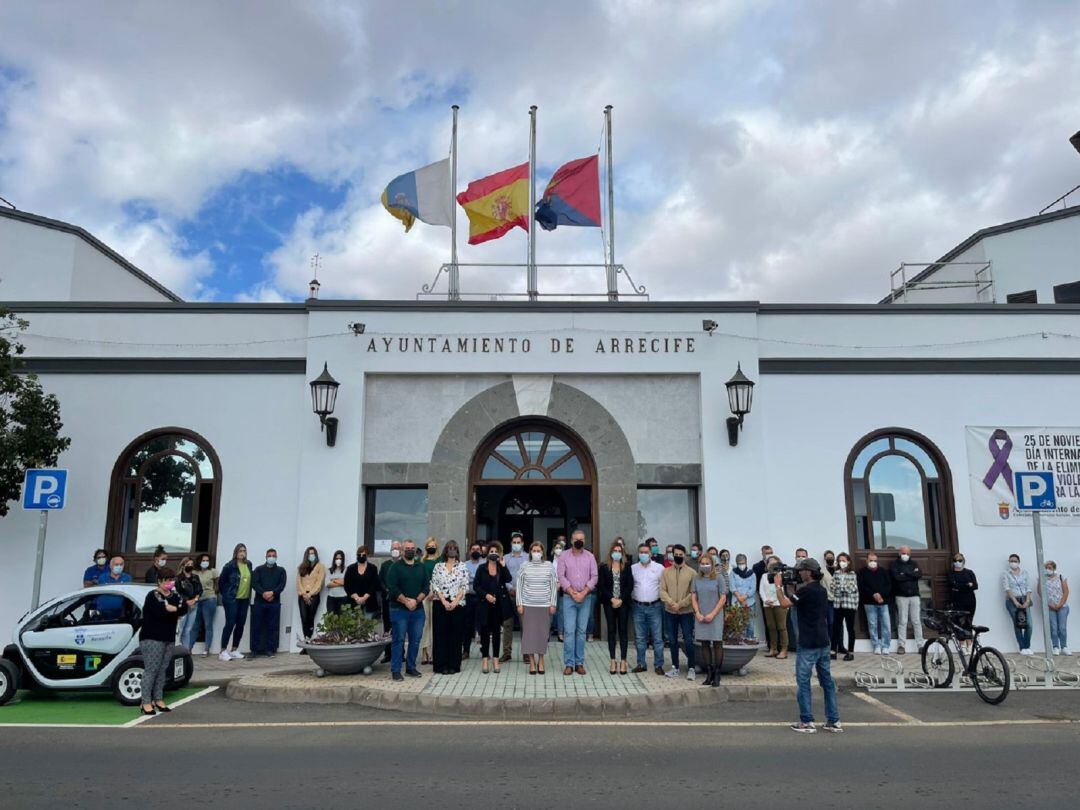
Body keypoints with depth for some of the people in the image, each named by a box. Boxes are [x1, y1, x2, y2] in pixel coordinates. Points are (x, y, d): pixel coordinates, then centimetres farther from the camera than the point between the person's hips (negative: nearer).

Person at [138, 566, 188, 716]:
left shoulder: (175, 596, 13)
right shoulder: (153, 596, -6)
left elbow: (184, 609, -4)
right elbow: (161, 611, -23)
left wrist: (170, 608, -20)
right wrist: (177, 609, -10)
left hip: (168, 638, 6)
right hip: (152, 638, -6)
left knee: (163, 670, 7)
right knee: (151, 669, -7)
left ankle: (158, 699, 14)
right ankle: (146, 702, -4)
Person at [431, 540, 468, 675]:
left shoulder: (462, 566, 4)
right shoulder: (438, 566, 6)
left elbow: (464, 586, -1)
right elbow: (434, 585, 0)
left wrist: (455, 602, -11)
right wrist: (444, 601, -10)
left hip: (457, 604, 0)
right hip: (440, 604, 0)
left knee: (455, 634, 2)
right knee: (440, 634, 1)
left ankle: (453, 665, 8)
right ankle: (441, 665, 6)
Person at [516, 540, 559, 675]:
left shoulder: (549, 566, 2)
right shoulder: (524, 566, 1)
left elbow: (554, 586, 5)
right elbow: (519, 585, 4)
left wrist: (553, 604, 2)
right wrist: (519, 603, -1)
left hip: (544, 605, 0)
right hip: (528, 605, 0)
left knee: (543, 632, 3)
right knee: (529, 632, 0)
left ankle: (541, 661, 17)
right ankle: (531, 662, 9)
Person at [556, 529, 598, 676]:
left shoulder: (590, 557, 5)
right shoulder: (564, 556, 2)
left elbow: (594, 577, 0)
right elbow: (561, 576, -4)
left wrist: (583, 593, -10)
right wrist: (573, 593, -12)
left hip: (586, 598, 2)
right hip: (569, 598, -2)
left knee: (582, 631, 5)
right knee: (569, 631, -5)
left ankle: (579, 663, 11)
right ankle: (569, 664, 0)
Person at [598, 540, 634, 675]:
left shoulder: (627, 567, 4)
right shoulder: (604, 568, 3)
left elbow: (630, 585, -2)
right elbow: (601, 586, -3)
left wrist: (621, 600, -11)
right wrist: (612, 599, -12)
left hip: (623, 603, 0)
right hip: (609, 603, 0)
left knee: (623, 631, 2)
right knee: (611, 631, 4)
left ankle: (623, 661, 7)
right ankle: (613, 661, 9)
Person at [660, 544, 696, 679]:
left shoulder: (691, 572, -2)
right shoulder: (666, 572, 4)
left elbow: (693, 593, -7)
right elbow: (662, 590, -1)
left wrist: (680, 604, -15)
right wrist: (671, 603, -16)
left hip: (686, 612, -2)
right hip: (670, 612, 3)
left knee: (688, 641, -1)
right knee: (672, 641, 10)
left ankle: (691, 668, 10)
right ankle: (675, 667, 21)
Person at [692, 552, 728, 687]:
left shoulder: (719, 577, -1)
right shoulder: (696, 578, 7)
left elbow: (723, 598, -3)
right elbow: (693, 597, 9)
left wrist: (712, 614, -9)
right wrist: (697, 613, -4)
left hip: (715, 616, -3)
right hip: (701, 616, 3)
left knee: (717, 643, -5)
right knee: (704, 644, 5)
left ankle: (717, 675, 1)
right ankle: (709, 673, 12)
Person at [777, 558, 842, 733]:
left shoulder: (807, 590, -16)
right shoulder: (821, 589, 11)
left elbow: (785, 603, -17)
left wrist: (778, 585, -4)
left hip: (808, 644, -8)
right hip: (823, 642, 8)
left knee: (803, 681, 0)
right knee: (827, 680, 11)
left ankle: (807, 722, 1)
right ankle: (834, 721, 14)